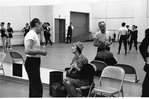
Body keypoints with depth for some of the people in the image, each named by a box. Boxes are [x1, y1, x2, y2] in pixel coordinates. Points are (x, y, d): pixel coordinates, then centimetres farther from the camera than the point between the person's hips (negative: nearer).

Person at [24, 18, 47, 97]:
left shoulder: (33, 34, 12)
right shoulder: (31, 34, -18)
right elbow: (27, 50, -27)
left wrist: (39, 52, 8)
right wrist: (40, 51, -19)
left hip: (34, 62, 11)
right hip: (32, 63, -11)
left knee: (33, 86, 20)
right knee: (38, 88, -10)